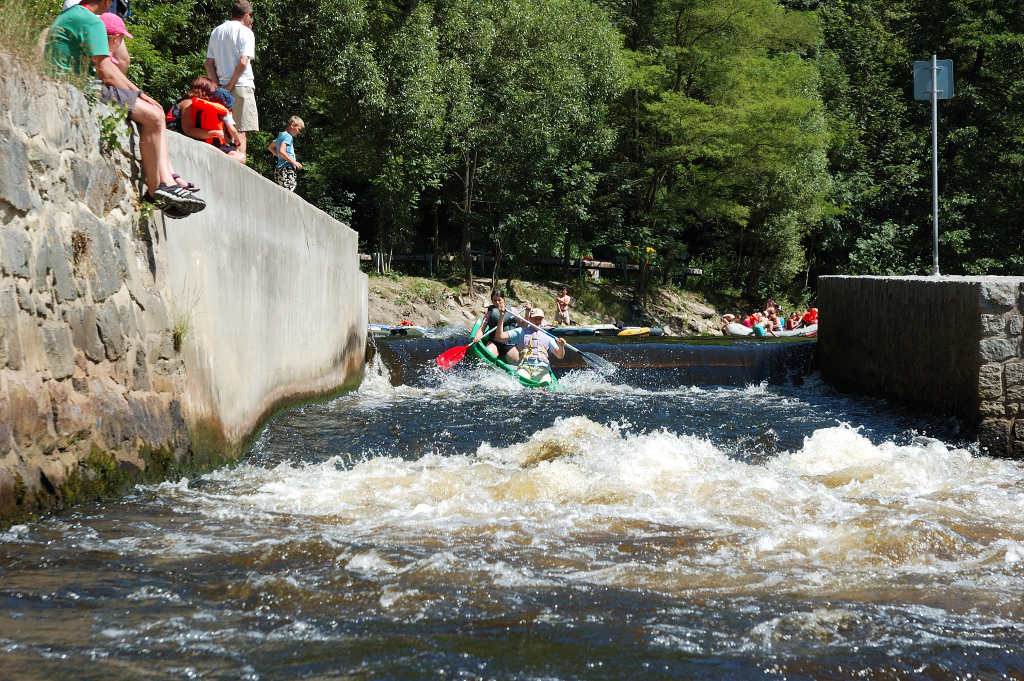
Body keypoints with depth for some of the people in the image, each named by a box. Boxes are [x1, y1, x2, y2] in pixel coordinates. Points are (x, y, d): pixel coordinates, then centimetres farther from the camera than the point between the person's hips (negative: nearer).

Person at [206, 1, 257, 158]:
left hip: (222, 88, 6)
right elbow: (243, 63, -16)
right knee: (242, 131, -7)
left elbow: (209, 64, 9)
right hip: (241, 86, -6)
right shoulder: (245, 32, -5)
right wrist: (230, 86, -11)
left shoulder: (216, 32, 14)